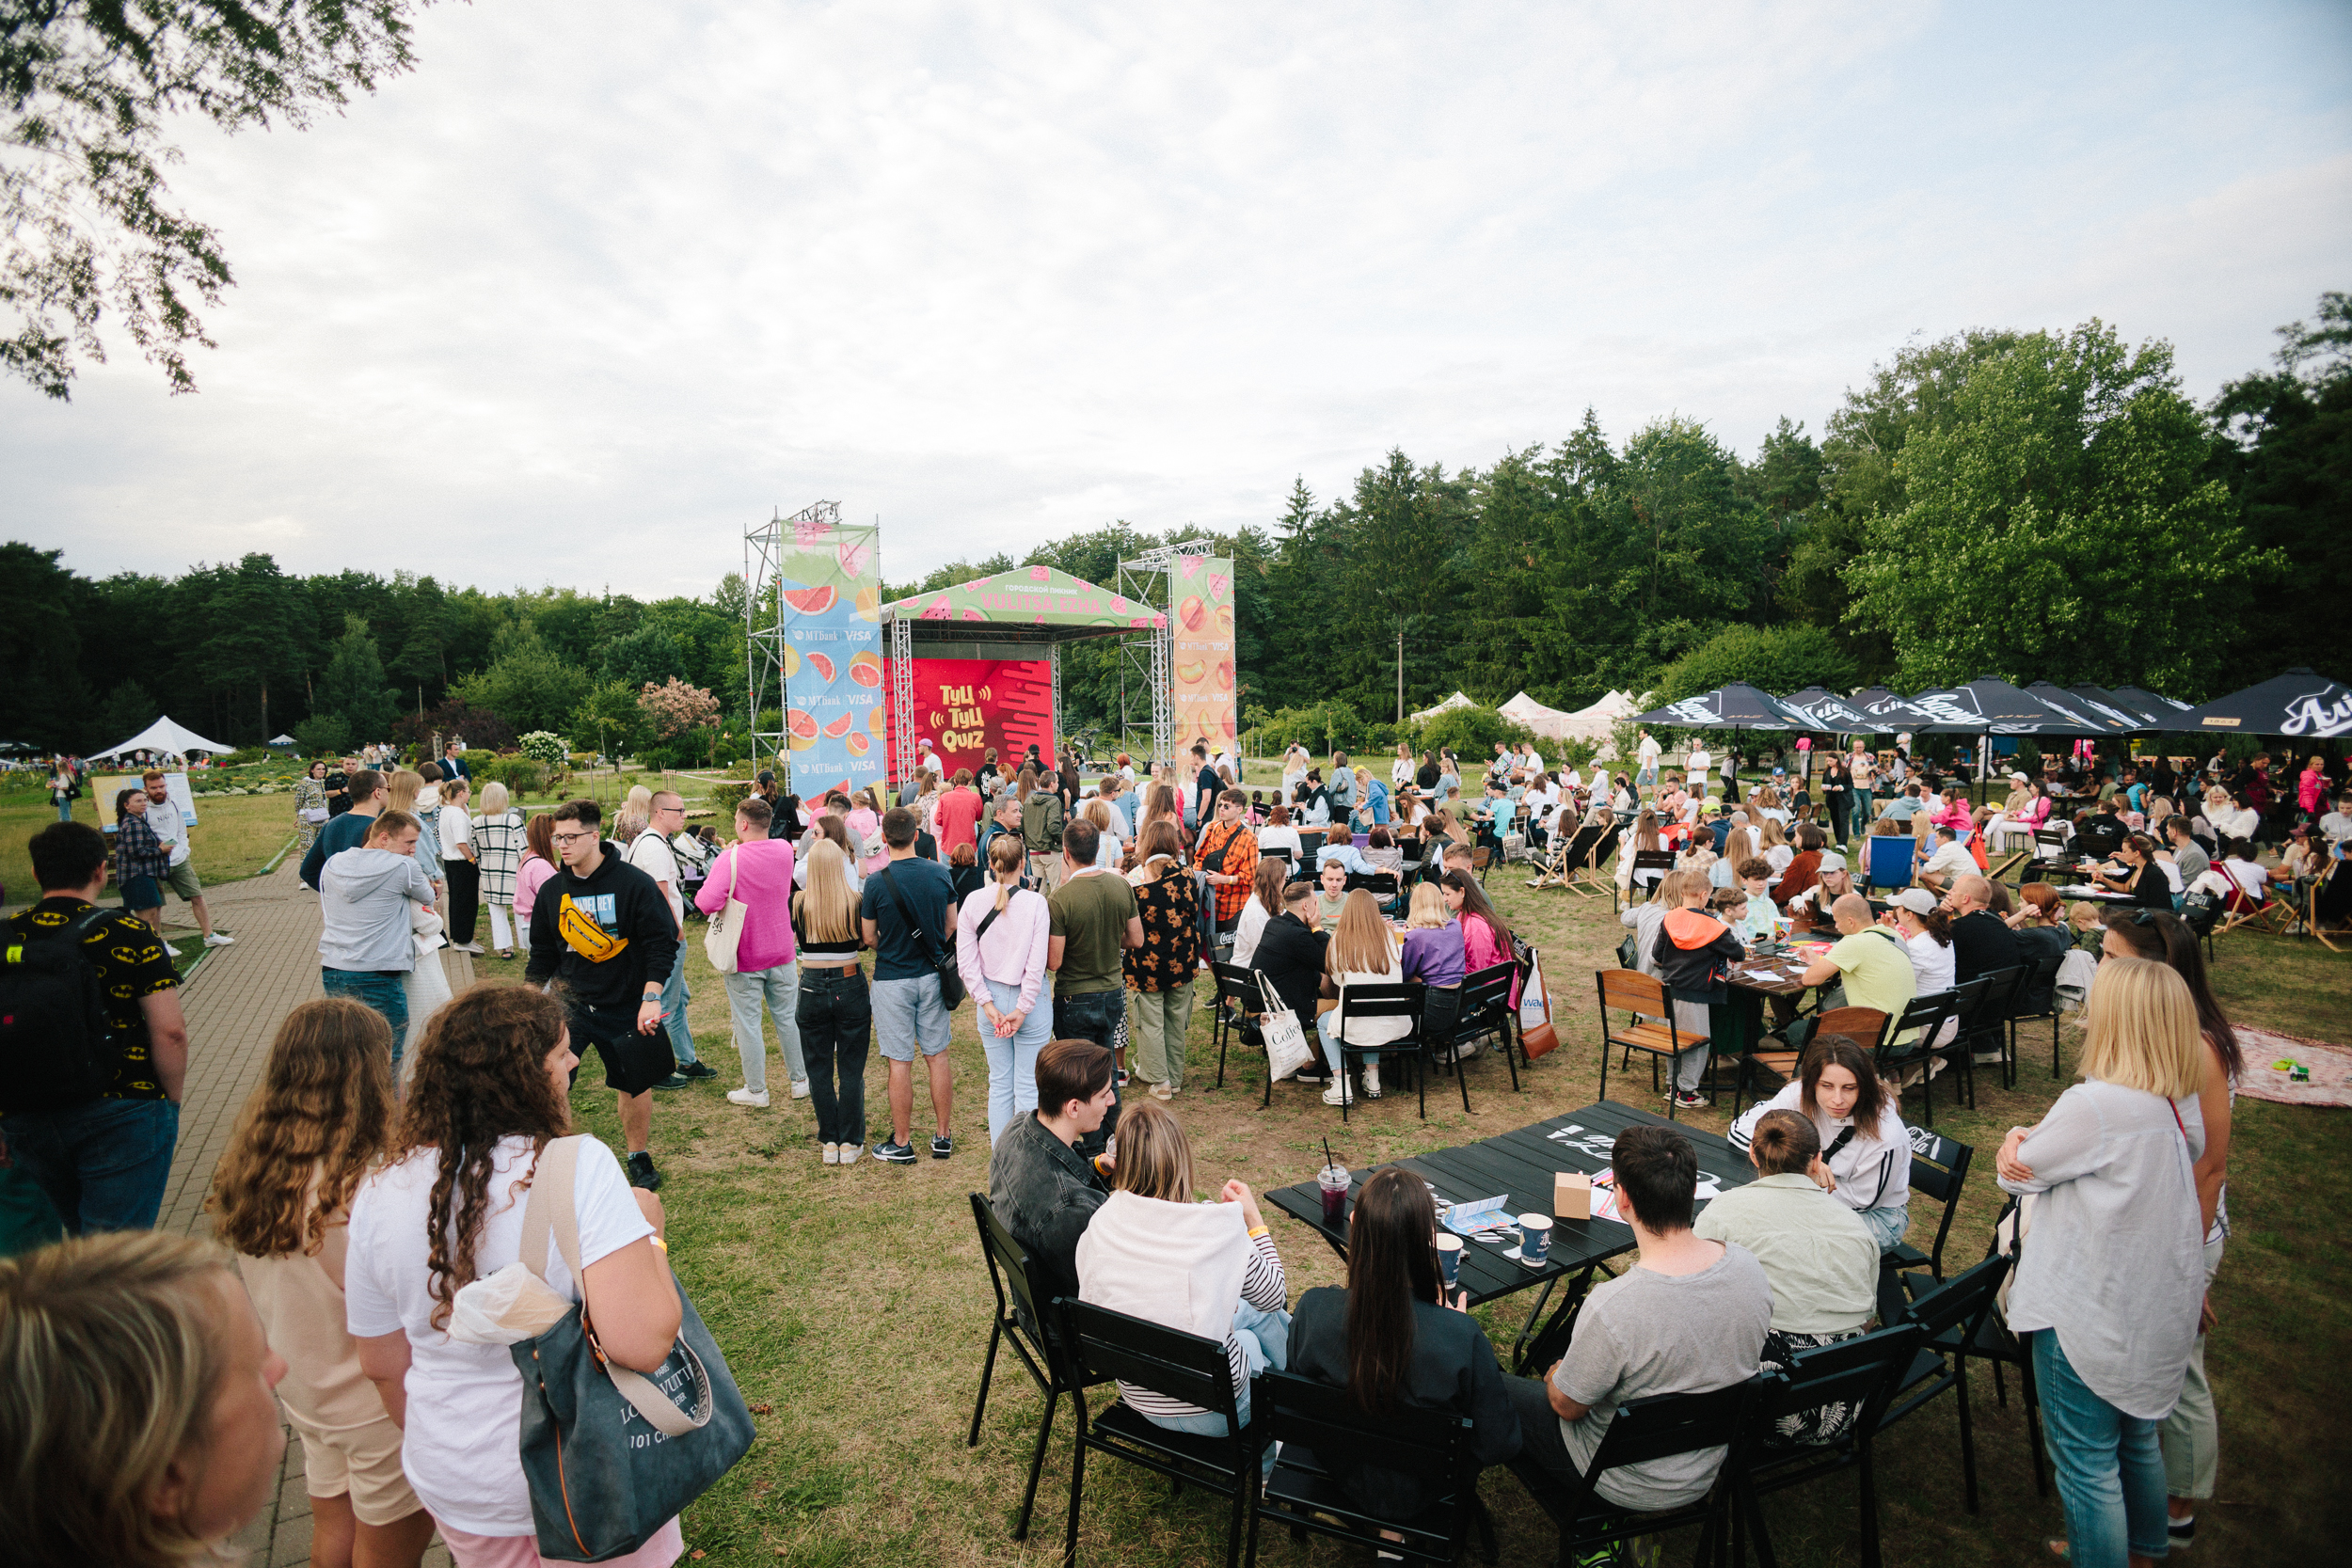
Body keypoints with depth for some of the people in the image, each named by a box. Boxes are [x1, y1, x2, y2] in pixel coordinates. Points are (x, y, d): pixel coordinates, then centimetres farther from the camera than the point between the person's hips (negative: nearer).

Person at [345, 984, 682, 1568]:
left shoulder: (380, 1192, -10)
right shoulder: (578, 1167, -27)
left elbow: (382, 1365, 3)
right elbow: (641, 1343, -34)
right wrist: (648, 1231, -17)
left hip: (456, 1491, 4)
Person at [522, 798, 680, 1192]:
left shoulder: (634, 883, -12)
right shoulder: (551, 891, 2)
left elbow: (662, 943, -12)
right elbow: (543, 954, 13)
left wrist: (651, 998, -19)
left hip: (628, 1006, -3)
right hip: (573, 1002, 3)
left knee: (634, 1084, 10)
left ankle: (639, 1160, 30)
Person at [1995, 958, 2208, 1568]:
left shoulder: (2094, 1106, -28)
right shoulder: (2183, 1106, -2)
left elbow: (2018, 1172, -13)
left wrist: (2018, 1142, 5)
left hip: (2091, 1321, -8)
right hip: (2160, 1312, 9)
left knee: (2086, 1462, 9)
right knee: (2136, 1439, 28)